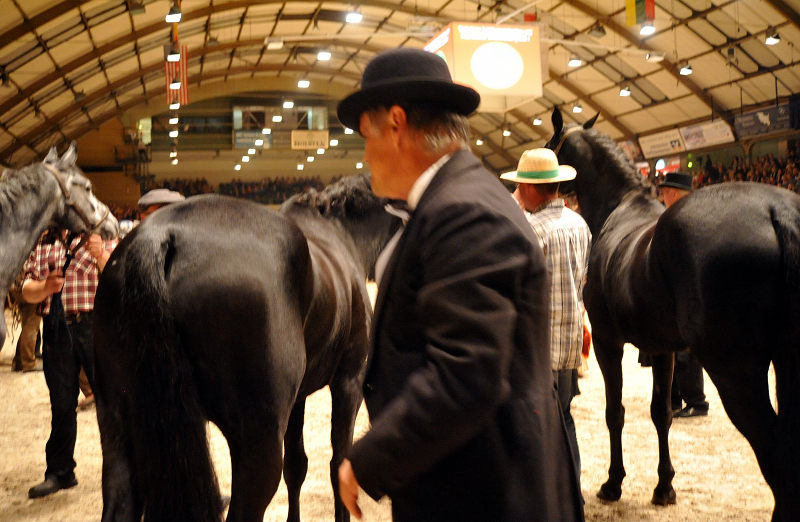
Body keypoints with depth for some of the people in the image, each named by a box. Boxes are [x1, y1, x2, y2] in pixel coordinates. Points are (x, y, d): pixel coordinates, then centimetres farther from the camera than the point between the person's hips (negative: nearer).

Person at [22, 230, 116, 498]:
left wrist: (101, 256, -21)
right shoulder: (41, 245, 15)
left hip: (94, 325, -2)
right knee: (61, 404, 8)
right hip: (56, 330, 3)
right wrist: (46, 287, -14)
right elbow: (28, 291, 8)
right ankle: (59, 473, 19)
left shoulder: (100, 238, 7)